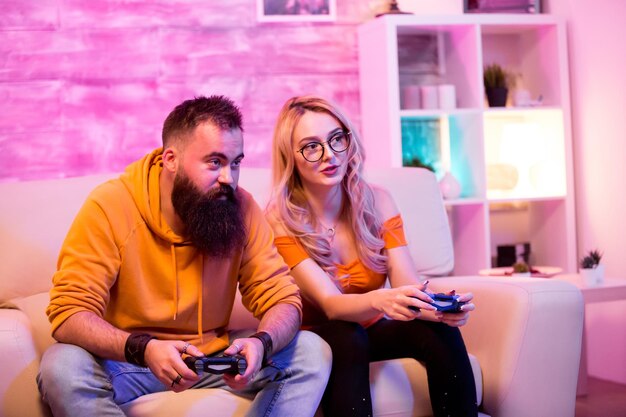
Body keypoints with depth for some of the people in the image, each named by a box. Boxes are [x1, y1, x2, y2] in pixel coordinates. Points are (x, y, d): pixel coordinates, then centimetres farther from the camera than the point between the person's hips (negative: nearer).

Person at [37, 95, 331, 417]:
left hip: (214, 353, 3)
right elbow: (69, 313, -22)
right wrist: (143, 349, -40)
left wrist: (261, 342, -31)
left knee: (312, 352, -13)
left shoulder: (240, 208, -9)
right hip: (126, 359, -3)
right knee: (62, 368, -32)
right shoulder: (110, 207, -18)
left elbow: (282, 299, -7)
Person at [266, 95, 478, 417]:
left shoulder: (377, 202, -6)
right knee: (347, 338, -35)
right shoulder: (280, 222, -18)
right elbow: (330, 303, -26)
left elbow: (408, 284, -14)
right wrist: (380, 300, -49)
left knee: (440, 330, -25)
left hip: (372, 329, 3)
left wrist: (441, 306, -38)